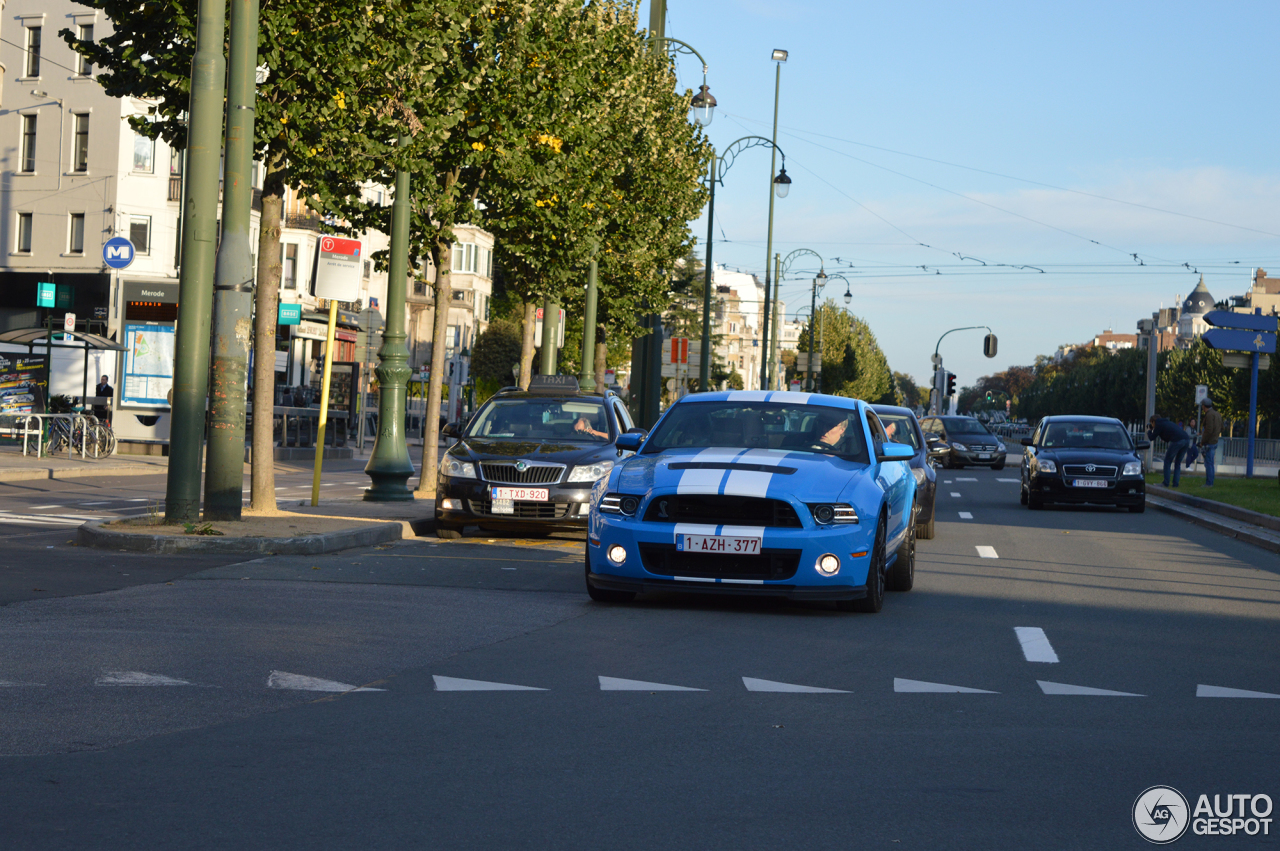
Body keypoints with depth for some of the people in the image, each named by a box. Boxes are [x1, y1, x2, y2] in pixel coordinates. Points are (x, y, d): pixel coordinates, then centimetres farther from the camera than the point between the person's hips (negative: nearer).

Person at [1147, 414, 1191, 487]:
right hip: (1187, 440, 8)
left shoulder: (1159, 425, 10)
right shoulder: (1168, 422, 33)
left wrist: (1149, 430, 31)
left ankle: (1166, 483, 3)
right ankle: (1175, 483, 13)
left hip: (1177, 441, -8)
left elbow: (1152, 438, 14)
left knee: (1167, 461, 5)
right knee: (1178, 463, 17)